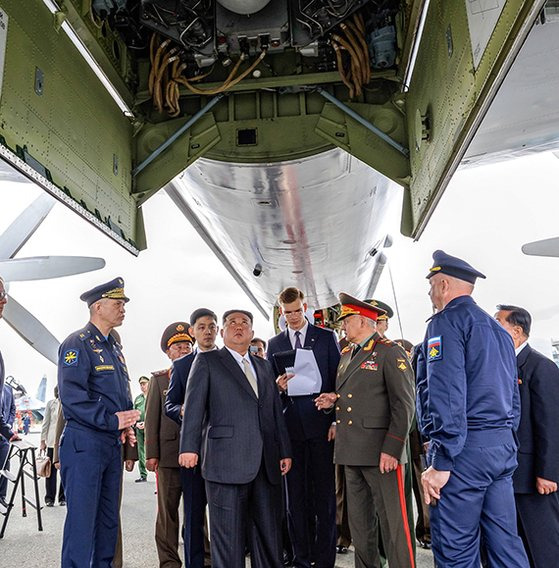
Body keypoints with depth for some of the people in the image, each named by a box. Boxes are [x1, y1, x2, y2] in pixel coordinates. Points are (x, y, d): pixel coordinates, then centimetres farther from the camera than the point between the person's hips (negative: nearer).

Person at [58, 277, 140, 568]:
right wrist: (112, 420, -22)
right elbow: (71, 395, -20)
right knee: (82, 519, -2)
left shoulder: (114, 348, 16)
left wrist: (126, 427, 4)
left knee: (109, 518, 15)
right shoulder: (78, 343, -9)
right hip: (85, 443, -8)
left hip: (112, 444, 8)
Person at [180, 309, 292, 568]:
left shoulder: (263, 366, 20)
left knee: (269, 533, 10)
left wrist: (285, 451, 14)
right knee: (228, 536, 1)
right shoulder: (207, 361, 5)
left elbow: (276, 412, 19)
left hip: (266, 463, 5)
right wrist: (189, 447, -14)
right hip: (227, 461, -5)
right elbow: (194, 405, -4)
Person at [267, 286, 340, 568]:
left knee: (324, 492, 2)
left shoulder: (326, 337, 5)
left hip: (321, 423, -2)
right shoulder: (274, 344, 12)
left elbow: (338, 380, 2)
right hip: (290, 425, 2)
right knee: (295, 494, 8)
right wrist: (278, 386, -9)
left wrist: (337, 421, -5)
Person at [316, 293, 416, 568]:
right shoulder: (346, 355, 18)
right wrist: (332, 400, 5)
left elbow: (404, 405, -12)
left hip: (381, 453, -8)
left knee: (393, 524, -2)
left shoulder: (390, 352, -6)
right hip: (352, 452, 8)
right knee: (359, 524, 15)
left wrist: (391, 450, -18)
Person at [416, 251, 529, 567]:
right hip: (504, 447, 9)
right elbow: (513, 395, 21)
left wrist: (441, 462, -18)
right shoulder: (499, 329, 19)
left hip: (466, 448, -9)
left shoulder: (447, 321, -8)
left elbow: (446, 394, -18)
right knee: (506, 542, 12)